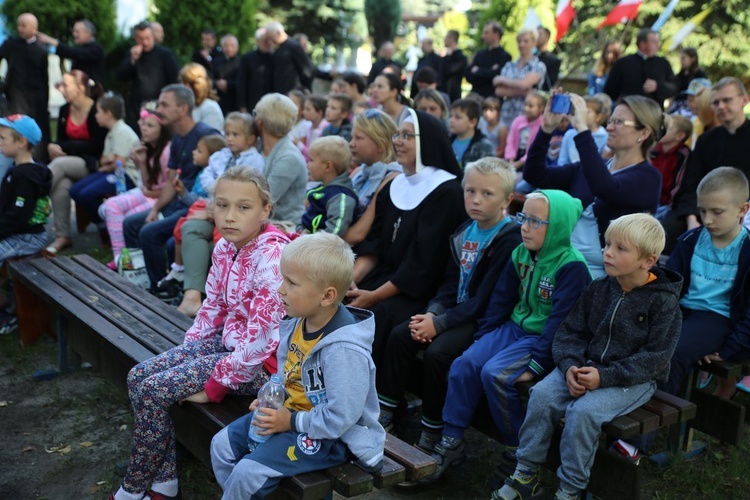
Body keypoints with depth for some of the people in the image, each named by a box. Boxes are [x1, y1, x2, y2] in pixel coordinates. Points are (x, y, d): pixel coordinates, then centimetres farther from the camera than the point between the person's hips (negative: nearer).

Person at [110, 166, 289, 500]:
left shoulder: (271, 257, -25)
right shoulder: (224, 248, 1)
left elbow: (261, 336, -26)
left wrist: (217, 385, -19)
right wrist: (185, 353, 5)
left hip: (261, 360, -9)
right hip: (227, 341, 9)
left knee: (153, 390, -13)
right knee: (139, 376, 1)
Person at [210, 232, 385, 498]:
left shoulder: (343, 350, -31)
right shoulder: (299, 323, -3)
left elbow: (339, 419, -30)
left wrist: (291, 421, -21)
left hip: (332, 436, -9)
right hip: (292, 413, 9)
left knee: (248, 472, -19)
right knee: (222, 445, 9)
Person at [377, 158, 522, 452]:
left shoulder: (510, 240, -18)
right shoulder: (464, 232, 9)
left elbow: (485, 301, -21)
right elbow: (451, 283, 11)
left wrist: (440, 323, -21)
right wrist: (432, 313, -8)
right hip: (457, 310, 8)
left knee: (436, 352, -27)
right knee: (400, 335, -3)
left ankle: (433, 433, -10)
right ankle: (384, 413, 5)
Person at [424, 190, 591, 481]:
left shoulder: (572, 267, -17)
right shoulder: (520, 255, 7)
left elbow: (561, 321, -20)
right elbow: (500, 301, 13)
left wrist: (537, 363, -23)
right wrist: (482, 338, 8)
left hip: (542, 338, -7)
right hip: (514, 327, 7)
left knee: (494, 374, -26)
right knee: (464, 364, -11)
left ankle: (518, 450, -7)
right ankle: (451, 441, -2)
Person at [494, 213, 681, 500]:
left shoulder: (663, 301, -11)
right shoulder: (598, 289, 4)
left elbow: (655, 357, -14)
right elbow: (570, 331, 6)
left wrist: (605, 376, -23)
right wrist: (570, 366, -16)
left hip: (634, 378, -5)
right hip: (587, 366, 5)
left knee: (583, 411, -30)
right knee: (542, 394, -19)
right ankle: (526, 474, -8)